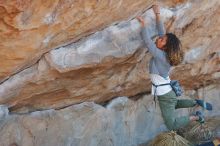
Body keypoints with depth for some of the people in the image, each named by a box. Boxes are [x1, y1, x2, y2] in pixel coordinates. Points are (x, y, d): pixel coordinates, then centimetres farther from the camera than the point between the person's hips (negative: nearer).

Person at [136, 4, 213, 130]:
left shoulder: (160, 55, -26)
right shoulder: (165, 53, -5)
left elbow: (148, 41, -31)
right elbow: (161, 31, -1)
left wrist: (143, 23, -29)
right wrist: (157, 15, -5)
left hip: (165, 95, -9)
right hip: (168, 91, 9)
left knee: (172, 125, -1)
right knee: (174, 104, 40)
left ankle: (196, 117, 7)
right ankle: (198, 103, 30)